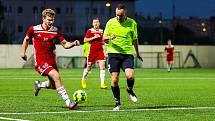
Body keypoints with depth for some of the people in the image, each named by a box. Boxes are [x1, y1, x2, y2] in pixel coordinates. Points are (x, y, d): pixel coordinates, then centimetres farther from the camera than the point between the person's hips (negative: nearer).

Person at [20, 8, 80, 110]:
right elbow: (26, 39, 14)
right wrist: (23, 51, 10)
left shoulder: (55, 31, 1)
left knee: (53, 85, 8)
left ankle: (39, 85, 43)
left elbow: (65, 44, 2)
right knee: (56, 76, -26)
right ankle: (68, 102, -27)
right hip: (40, 60, -5)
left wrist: (73, 43, -16)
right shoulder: (34, 29, -5)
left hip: (51, 59, 5)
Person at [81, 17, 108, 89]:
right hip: (92, 51, -3)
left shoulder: (101, 31, 11)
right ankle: (84, 79, 34)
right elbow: (85, 40, -8)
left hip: (100, 50, 3)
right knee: (89, 68, 7)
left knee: (102, 66, -12)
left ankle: (102, 83, -12)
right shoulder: (90, 31, -2)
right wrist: (93, 37, -16)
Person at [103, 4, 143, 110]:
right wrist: (109, 38, -17)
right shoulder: (111, 22, 1)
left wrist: (137, 53, 24)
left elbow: (134, 39, 16)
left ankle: (130, 90, 14)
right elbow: (104, 39, 6)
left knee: (130, 75, -20)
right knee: (114, 79, -6)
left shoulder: (132, 23, 3)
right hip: (113, 53, 0)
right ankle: (117, 102, 10)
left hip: (127, 53, 0)